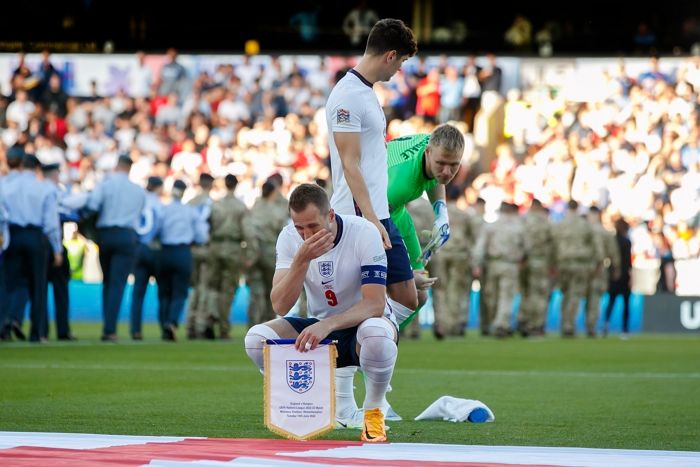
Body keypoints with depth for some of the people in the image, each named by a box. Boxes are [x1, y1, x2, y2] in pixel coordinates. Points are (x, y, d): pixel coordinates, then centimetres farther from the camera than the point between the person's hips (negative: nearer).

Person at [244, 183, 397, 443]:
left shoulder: (363, 232, -21)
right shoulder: (290, 237, -11)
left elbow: (375, 304, -27)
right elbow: (280, 306, -18)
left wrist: (328, 324, -42)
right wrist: (302, 259, -32)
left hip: (361, 323, -4)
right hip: (320, 328, 4)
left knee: (376, 334, -41)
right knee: (257, 337, -23)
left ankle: (373, 412, -13)